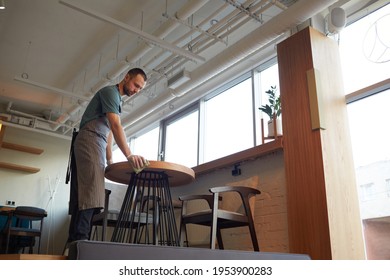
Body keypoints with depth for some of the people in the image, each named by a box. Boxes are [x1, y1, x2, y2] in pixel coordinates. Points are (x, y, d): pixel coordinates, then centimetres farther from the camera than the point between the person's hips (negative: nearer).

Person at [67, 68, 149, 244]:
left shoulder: (117, 99, 25)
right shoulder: (110, 91, -6)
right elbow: (116, 126, -20)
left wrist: (109, 159, 17)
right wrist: (129, 156, -31)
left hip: (98, 146, 10)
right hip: (89, 141, -10)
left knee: (84, 194, 4)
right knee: (89, 193, -23)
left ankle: (74, 242, 4)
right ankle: (79, 240, -30)